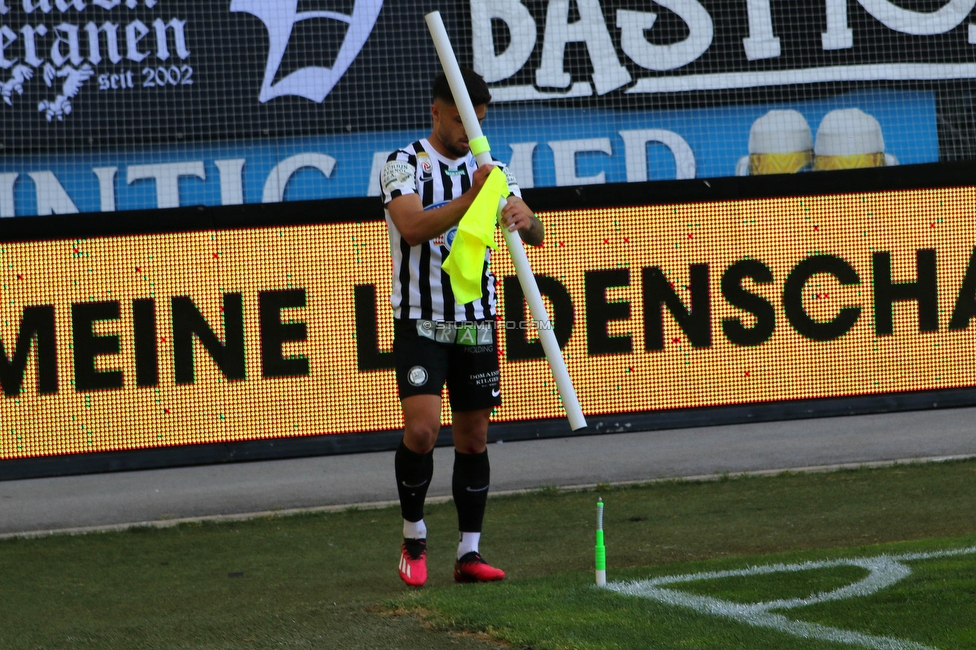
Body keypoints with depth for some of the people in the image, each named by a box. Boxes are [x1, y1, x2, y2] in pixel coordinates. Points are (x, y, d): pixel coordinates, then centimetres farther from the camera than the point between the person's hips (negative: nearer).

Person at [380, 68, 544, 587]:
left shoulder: (488, 168, 10)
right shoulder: (405, 165, -6)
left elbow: (536, 235, 3)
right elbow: (414, 228, -23)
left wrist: (523, 220, -21)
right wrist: (470, 197, -36)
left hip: (477, 320, 5)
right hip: (420, 322, -5)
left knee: (473, 437, 4)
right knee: (422, 429, -16)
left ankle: (469, 553, 8)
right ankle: (413, 537, 3)